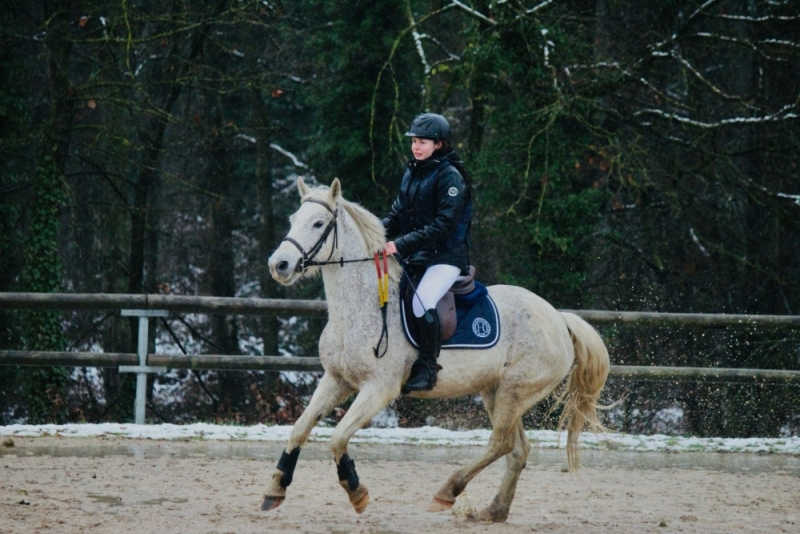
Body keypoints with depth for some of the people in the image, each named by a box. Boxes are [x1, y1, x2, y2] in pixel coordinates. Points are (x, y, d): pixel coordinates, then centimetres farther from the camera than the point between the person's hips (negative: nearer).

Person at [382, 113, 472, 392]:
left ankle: (426, 368, -18)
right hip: (413, 257, 8)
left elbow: (443, 226, -20)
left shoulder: (450, 177, -12)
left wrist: (402, 244, -26)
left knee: (422, 301, -30)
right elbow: (397, 215, 15)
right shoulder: (411, 174, 12)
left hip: (445, 257, -8)